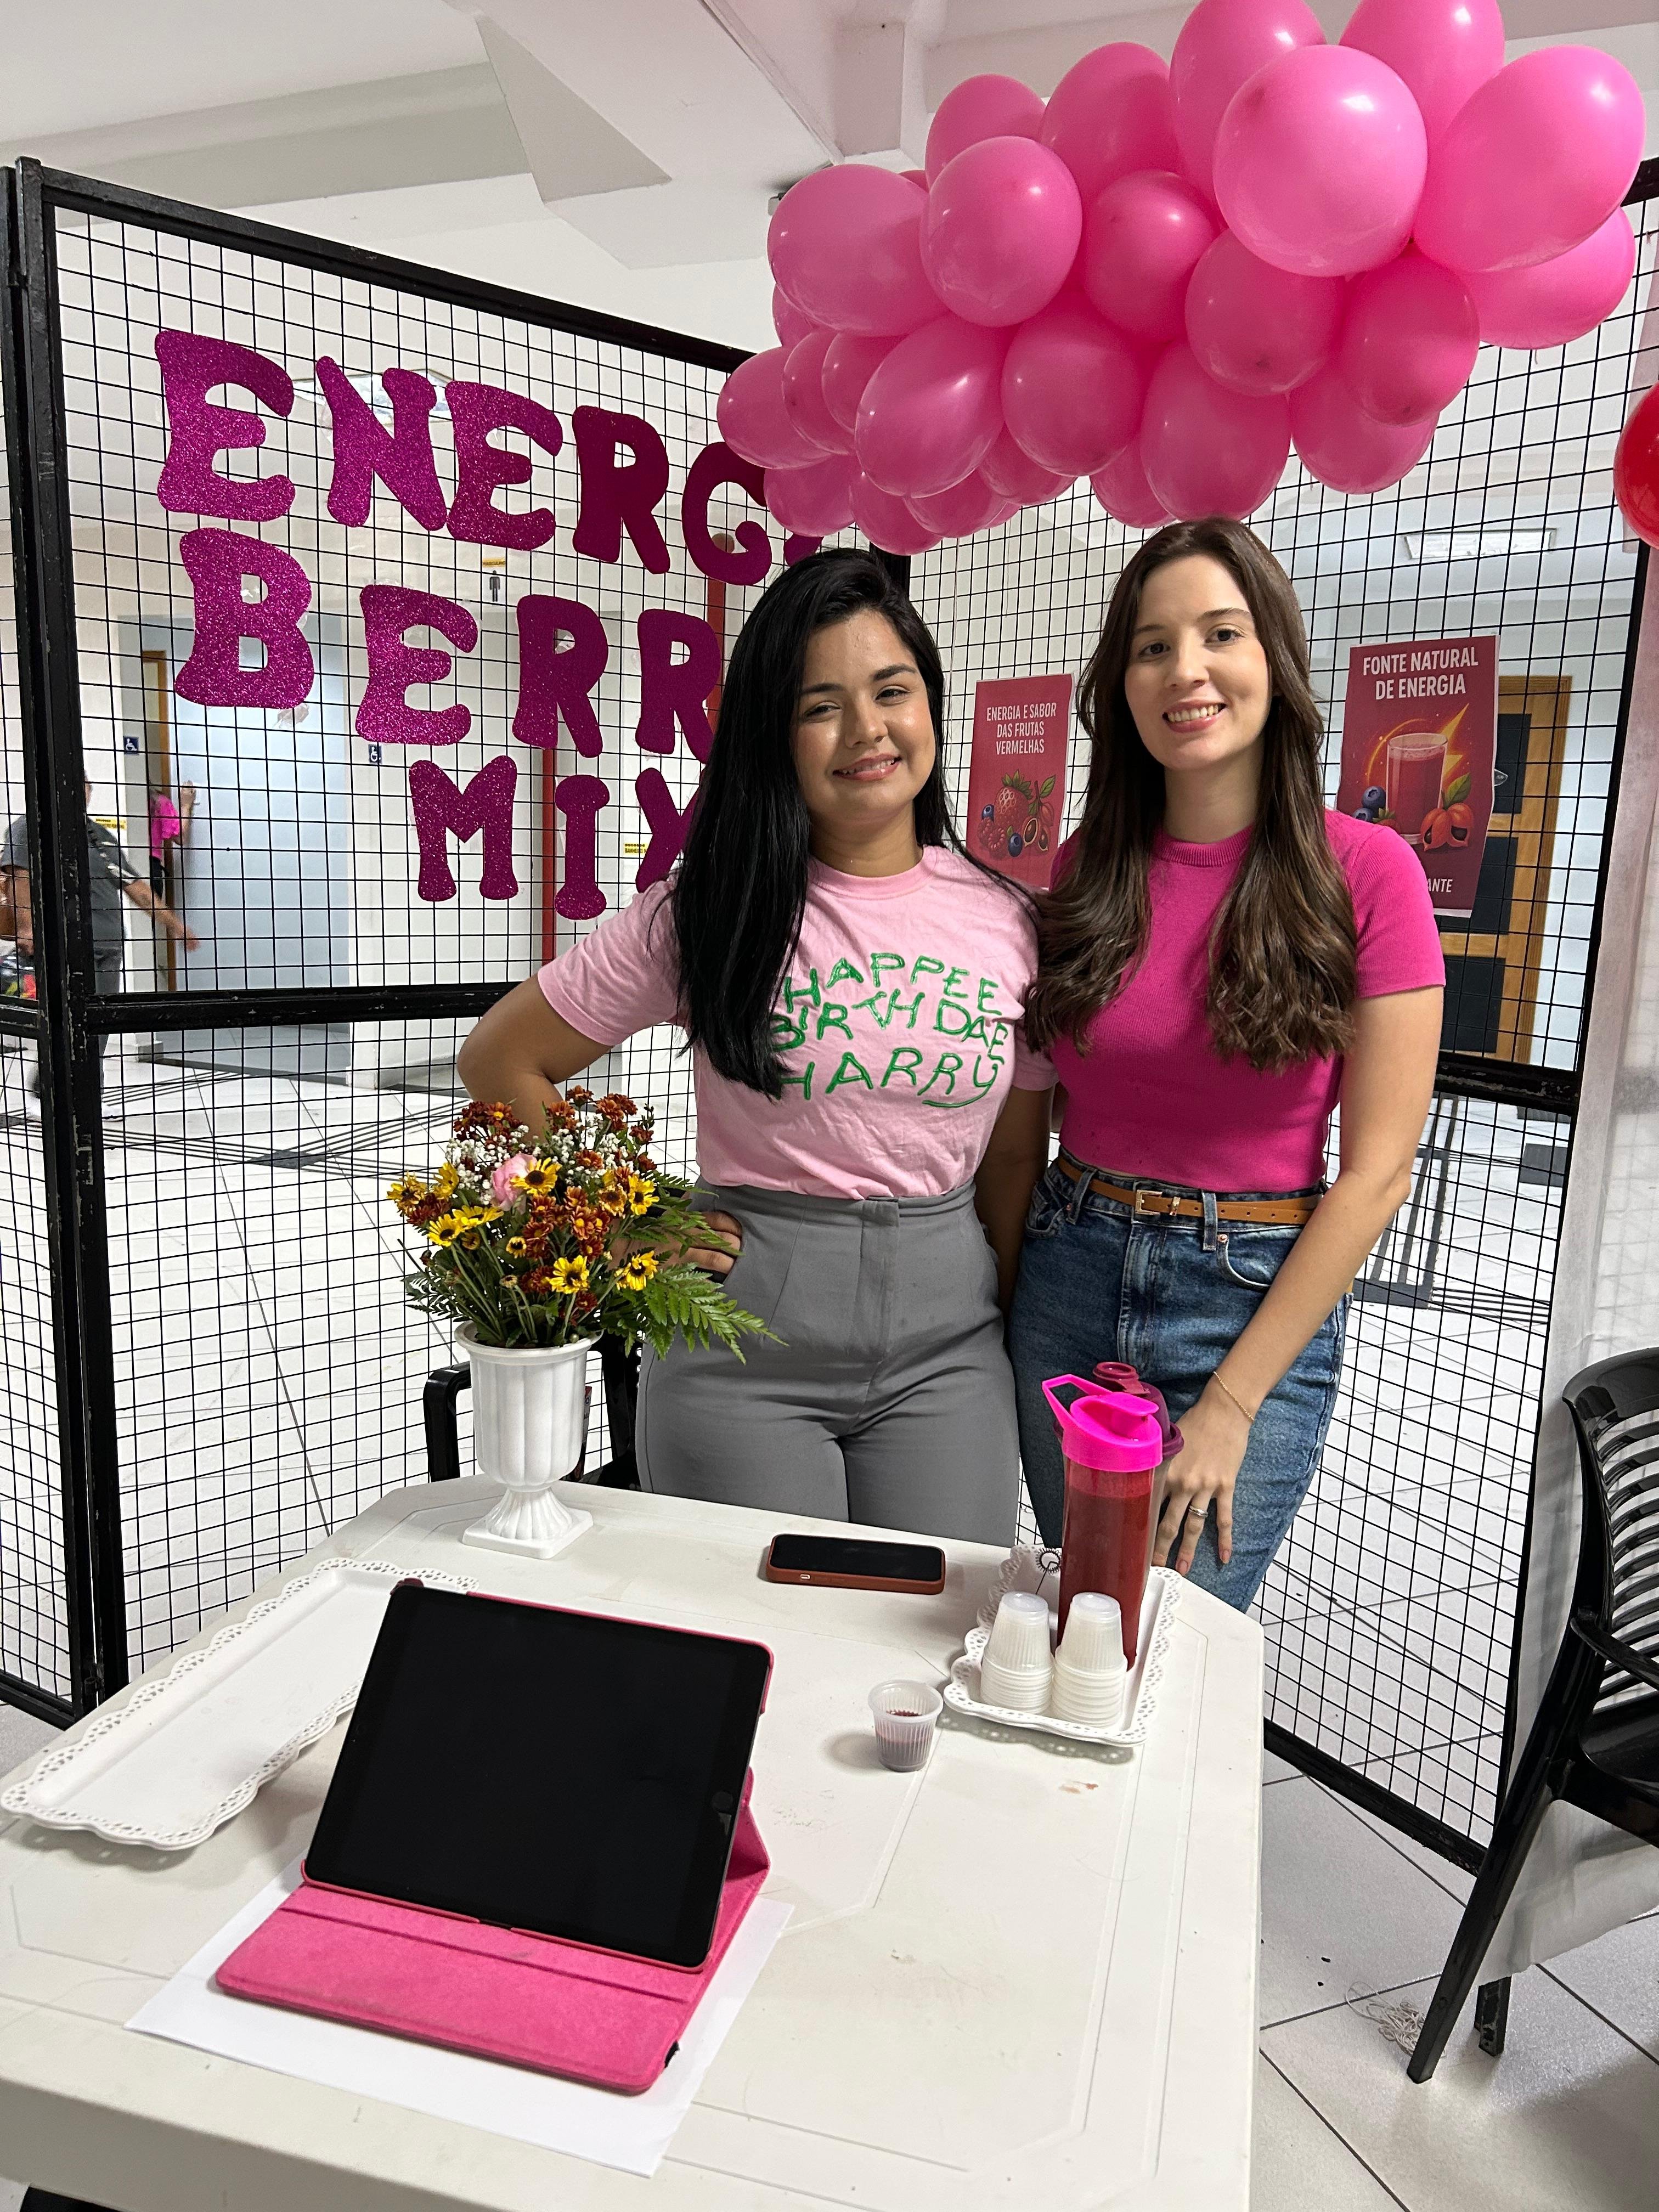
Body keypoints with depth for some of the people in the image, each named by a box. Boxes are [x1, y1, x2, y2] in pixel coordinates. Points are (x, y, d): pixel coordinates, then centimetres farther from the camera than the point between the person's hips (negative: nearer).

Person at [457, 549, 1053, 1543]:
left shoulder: (1009, 922, 0)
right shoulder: (711, 911, -6)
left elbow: (1015, 1154, 8)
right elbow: (500, 1060, 0)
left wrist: (999, 1331, 9)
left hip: (944, 1342, 2)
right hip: (744, 1349, -2)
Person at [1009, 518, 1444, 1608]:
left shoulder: (1366, 871, -9)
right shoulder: (1087, 865, 2)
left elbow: (1376, 1172, -10)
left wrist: (1230, 1407, -12)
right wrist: (990, 1287, -4)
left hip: (1259, 1304, -3)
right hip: (1069, 1280, 4)